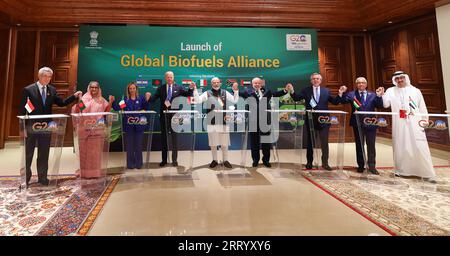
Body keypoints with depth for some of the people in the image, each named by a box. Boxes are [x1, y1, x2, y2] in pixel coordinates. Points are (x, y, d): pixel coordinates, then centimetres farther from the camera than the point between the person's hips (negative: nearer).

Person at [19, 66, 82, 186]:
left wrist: (74, 96, -9)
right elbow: (22, 109, -6)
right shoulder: (28, 90, -6)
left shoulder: (52, 90, 6)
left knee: (44, 153, 11)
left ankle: (42, 177, 22)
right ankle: (25, 178, 23)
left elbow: (61, 103, 5)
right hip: (31, 127, -3)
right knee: (28, 154, 9)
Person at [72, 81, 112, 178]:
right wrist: (78, 103, -28)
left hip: (98, 129, 2)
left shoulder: (102, 100, 10)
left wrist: (110, 103, -2)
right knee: (85, 150, 5)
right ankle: (85, 171, 14)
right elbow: (77, 110, -9)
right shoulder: (84, 98, -1)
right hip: (85, 128, -2)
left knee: (96, 150, 6)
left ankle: (96, 171, 16)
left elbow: (107, 111, 13)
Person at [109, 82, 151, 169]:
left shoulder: (141, 98, 6)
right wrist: (113, 102, -12)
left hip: (139, 125, 0)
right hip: (128, 125, 1)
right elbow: (118, 108, 1)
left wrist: (147, 100, -18)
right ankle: (130, 164, 17)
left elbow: (146, 108, -5)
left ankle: (138, 163, 17)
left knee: (138, 145, 7)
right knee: (129, 145, 7)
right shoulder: (125, 99, 8)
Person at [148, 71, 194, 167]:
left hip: (174, 115, -1)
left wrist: (191, 88, -17)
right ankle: (164, 159, 21)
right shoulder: (160, 88, 7)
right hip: (164, 115, 2)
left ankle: (174, 160, 15)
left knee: (174, 137, 5)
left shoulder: (178, 88, 5)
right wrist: (149, 97, -21)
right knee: (164, 137, 9)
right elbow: (153, 99, 0)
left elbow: (188, 94, 0)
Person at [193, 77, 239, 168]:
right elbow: (198, 100, -6)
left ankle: (225, 160, 18)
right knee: (213, 143, 8)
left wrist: (236, 91, -2)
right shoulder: (207, 93, 4)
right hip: (212, 121, -1)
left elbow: (235, 101, 9)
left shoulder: (225, 93, 10)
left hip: (223, 121, 1)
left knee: (224, 142, 5)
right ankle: (214, 160, 22)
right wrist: (195, 90, -15)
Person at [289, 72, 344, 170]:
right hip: (311, 119, 0)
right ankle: (309, 162, 21)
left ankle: (325, 163, 11)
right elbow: (296, 98, -6)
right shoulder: (306, 90, 4)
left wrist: (340, 94, -6)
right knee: (310, 142, 9)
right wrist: (292, 91, -21)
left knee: (324, 142, 1)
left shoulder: (326, 91, 9)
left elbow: (335, 102, 7)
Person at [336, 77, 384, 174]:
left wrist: (379, 96, -18)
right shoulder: (351, 94, 5)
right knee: (359, 145, 9)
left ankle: (371, 166, 10)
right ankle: (361, 165, 21)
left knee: (371, 145, 3)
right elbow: (343, 101, -9)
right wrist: (342, 93, -26)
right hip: (358, 123, 0)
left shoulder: (372, 95, 7)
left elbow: (380, 106, -3)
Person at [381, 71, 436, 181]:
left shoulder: (415, 91, 8)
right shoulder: (391, 91, 6)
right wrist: (381, 96, -22)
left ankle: (428, 174, 5)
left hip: (415, 124, 0)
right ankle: (401, 170, 18)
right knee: (400, 147, 6)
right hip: (399, 125, 0)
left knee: (420, 148, -2)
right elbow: (385, 104, -6)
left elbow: (423, 108, 9)